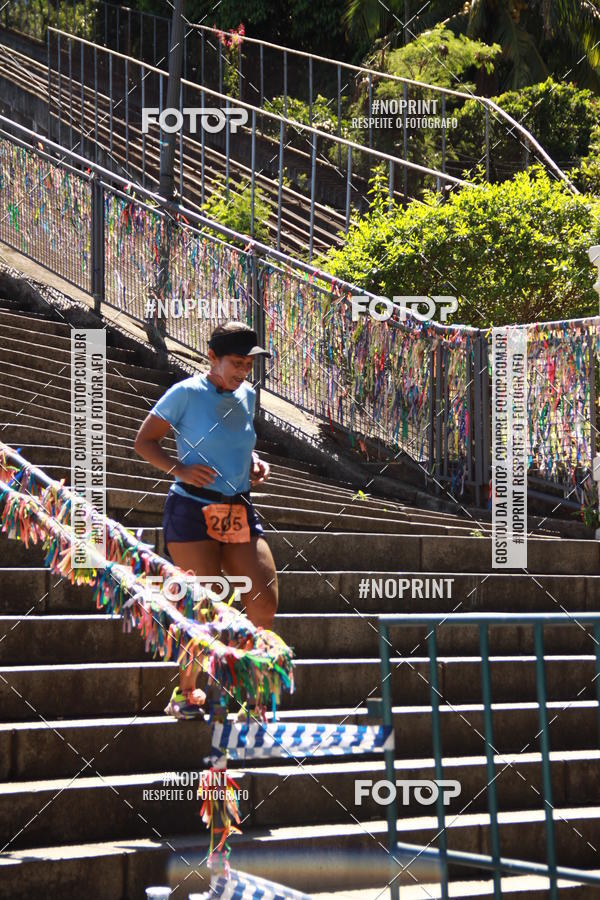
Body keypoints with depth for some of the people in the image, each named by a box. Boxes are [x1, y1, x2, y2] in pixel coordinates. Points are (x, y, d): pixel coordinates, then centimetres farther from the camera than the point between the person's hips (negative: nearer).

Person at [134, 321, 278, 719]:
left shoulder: (247, 395, 11)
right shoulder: (186, 393, -7)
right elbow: (144, 441, -4)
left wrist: (255, 463, 7)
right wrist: (180, 468, -18)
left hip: (239, 512, 6)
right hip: (192, 511, -6)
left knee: (266, 603, -5)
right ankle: (187, 692, 10)